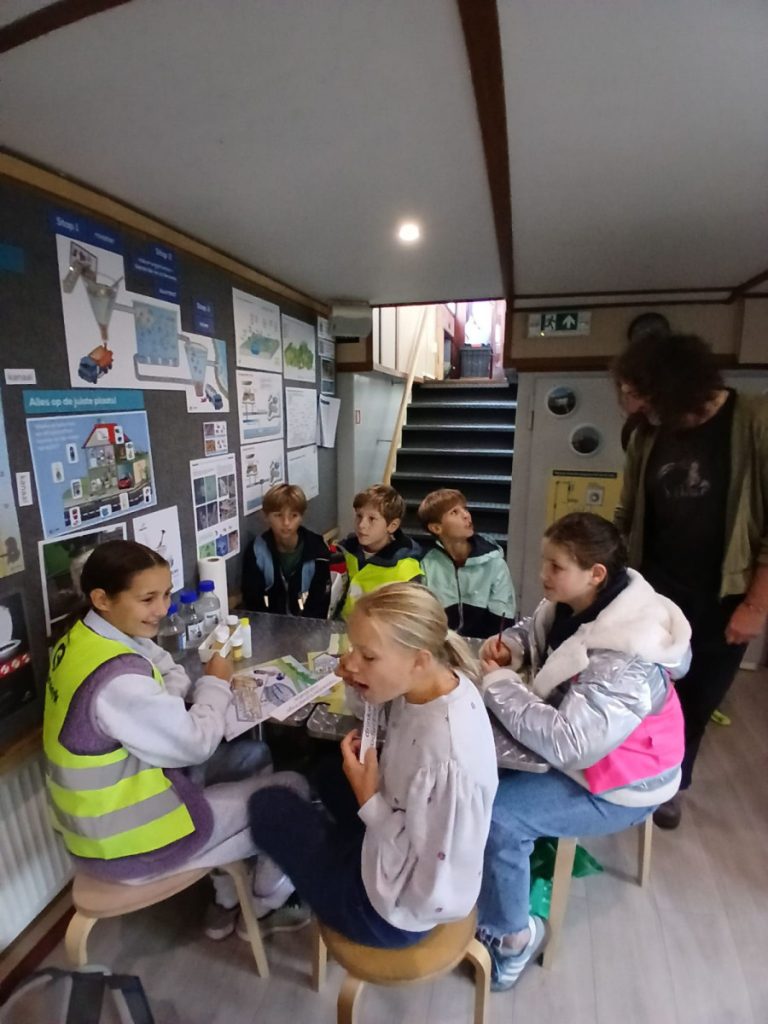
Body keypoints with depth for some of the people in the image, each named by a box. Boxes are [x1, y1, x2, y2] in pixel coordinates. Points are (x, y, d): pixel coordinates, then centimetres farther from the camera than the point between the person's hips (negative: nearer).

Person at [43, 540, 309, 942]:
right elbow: (196, 744, -22)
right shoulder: (117, 680, -35)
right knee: (291, 791, 1)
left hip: (100, 809, 9)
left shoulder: (85, 637, -5)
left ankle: (228, 900, 32)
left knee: (253, 755, 17)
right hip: (123, 839, -9)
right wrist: (215, 684, -7)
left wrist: (197, 687, -15)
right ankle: (263, 907, 31)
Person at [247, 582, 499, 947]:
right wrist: (362, 684, -15)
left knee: (268, 805, 8)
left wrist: (369, 802, -24)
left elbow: (429, 890, -28)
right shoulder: (442, 679, -17)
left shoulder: (444, 761, -39)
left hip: (399, 907, -7)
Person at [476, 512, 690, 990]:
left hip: (616, 782, -8)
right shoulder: (575, 604, -8)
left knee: (495, 817, -20)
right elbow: (531, 631, 11)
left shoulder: (623, 662, -36)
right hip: (578, 744, 8)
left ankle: (513, 934, 9)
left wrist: (498, 681, -30)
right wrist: (506, 646, -13)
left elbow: (566, 744, -42)